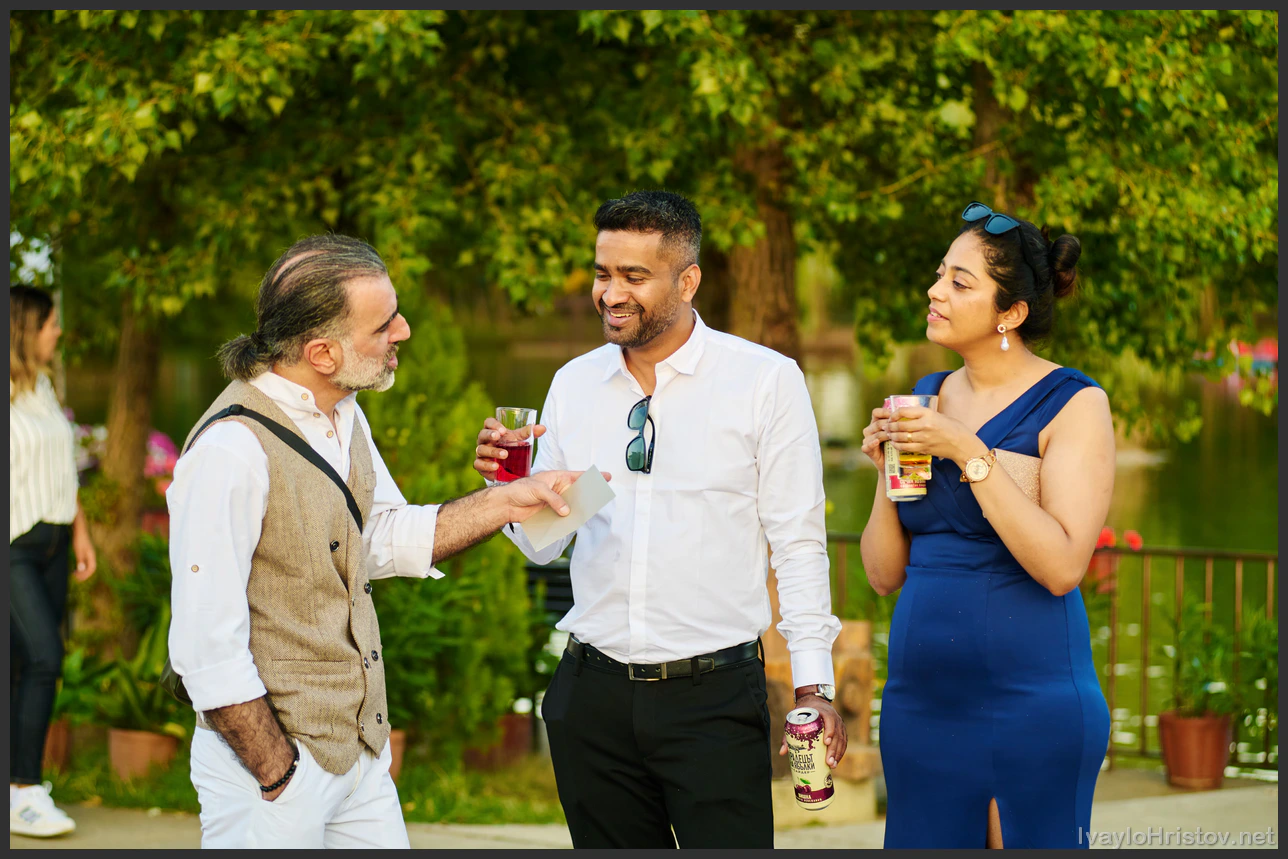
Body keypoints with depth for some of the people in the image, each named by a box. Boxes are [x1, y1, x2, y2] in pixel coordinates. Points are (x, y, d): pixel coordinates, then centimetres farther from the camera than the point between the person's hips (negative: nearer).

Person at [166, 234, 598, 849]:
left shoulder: (342, 414, 6)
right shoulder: (232, 449, -22)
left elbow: (389, 538, 21)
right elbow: (206, 649, -22)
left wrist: (506, 503, 10)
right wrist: (276, 776, -17)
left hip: (360, 748, 8)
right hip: (266, 752, -8)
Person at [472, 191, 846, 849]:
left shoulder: (766, 380, -3)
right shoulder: (574, 383, 8)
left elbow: (798, 542, -3)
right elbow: (545, 543, 13)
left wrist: (813, 686, -7)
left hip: (716, 695, -4)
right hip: (593, 695, 4)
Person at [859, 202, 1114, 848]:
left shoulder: (1073, 405, -5)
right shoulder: (926, 398, 12)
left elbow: (1062, 567, -17)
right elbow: (884, 575, 12)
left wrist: (969, 454, -17)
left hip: (1031, 696, -5)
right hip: (921, 696, 5)